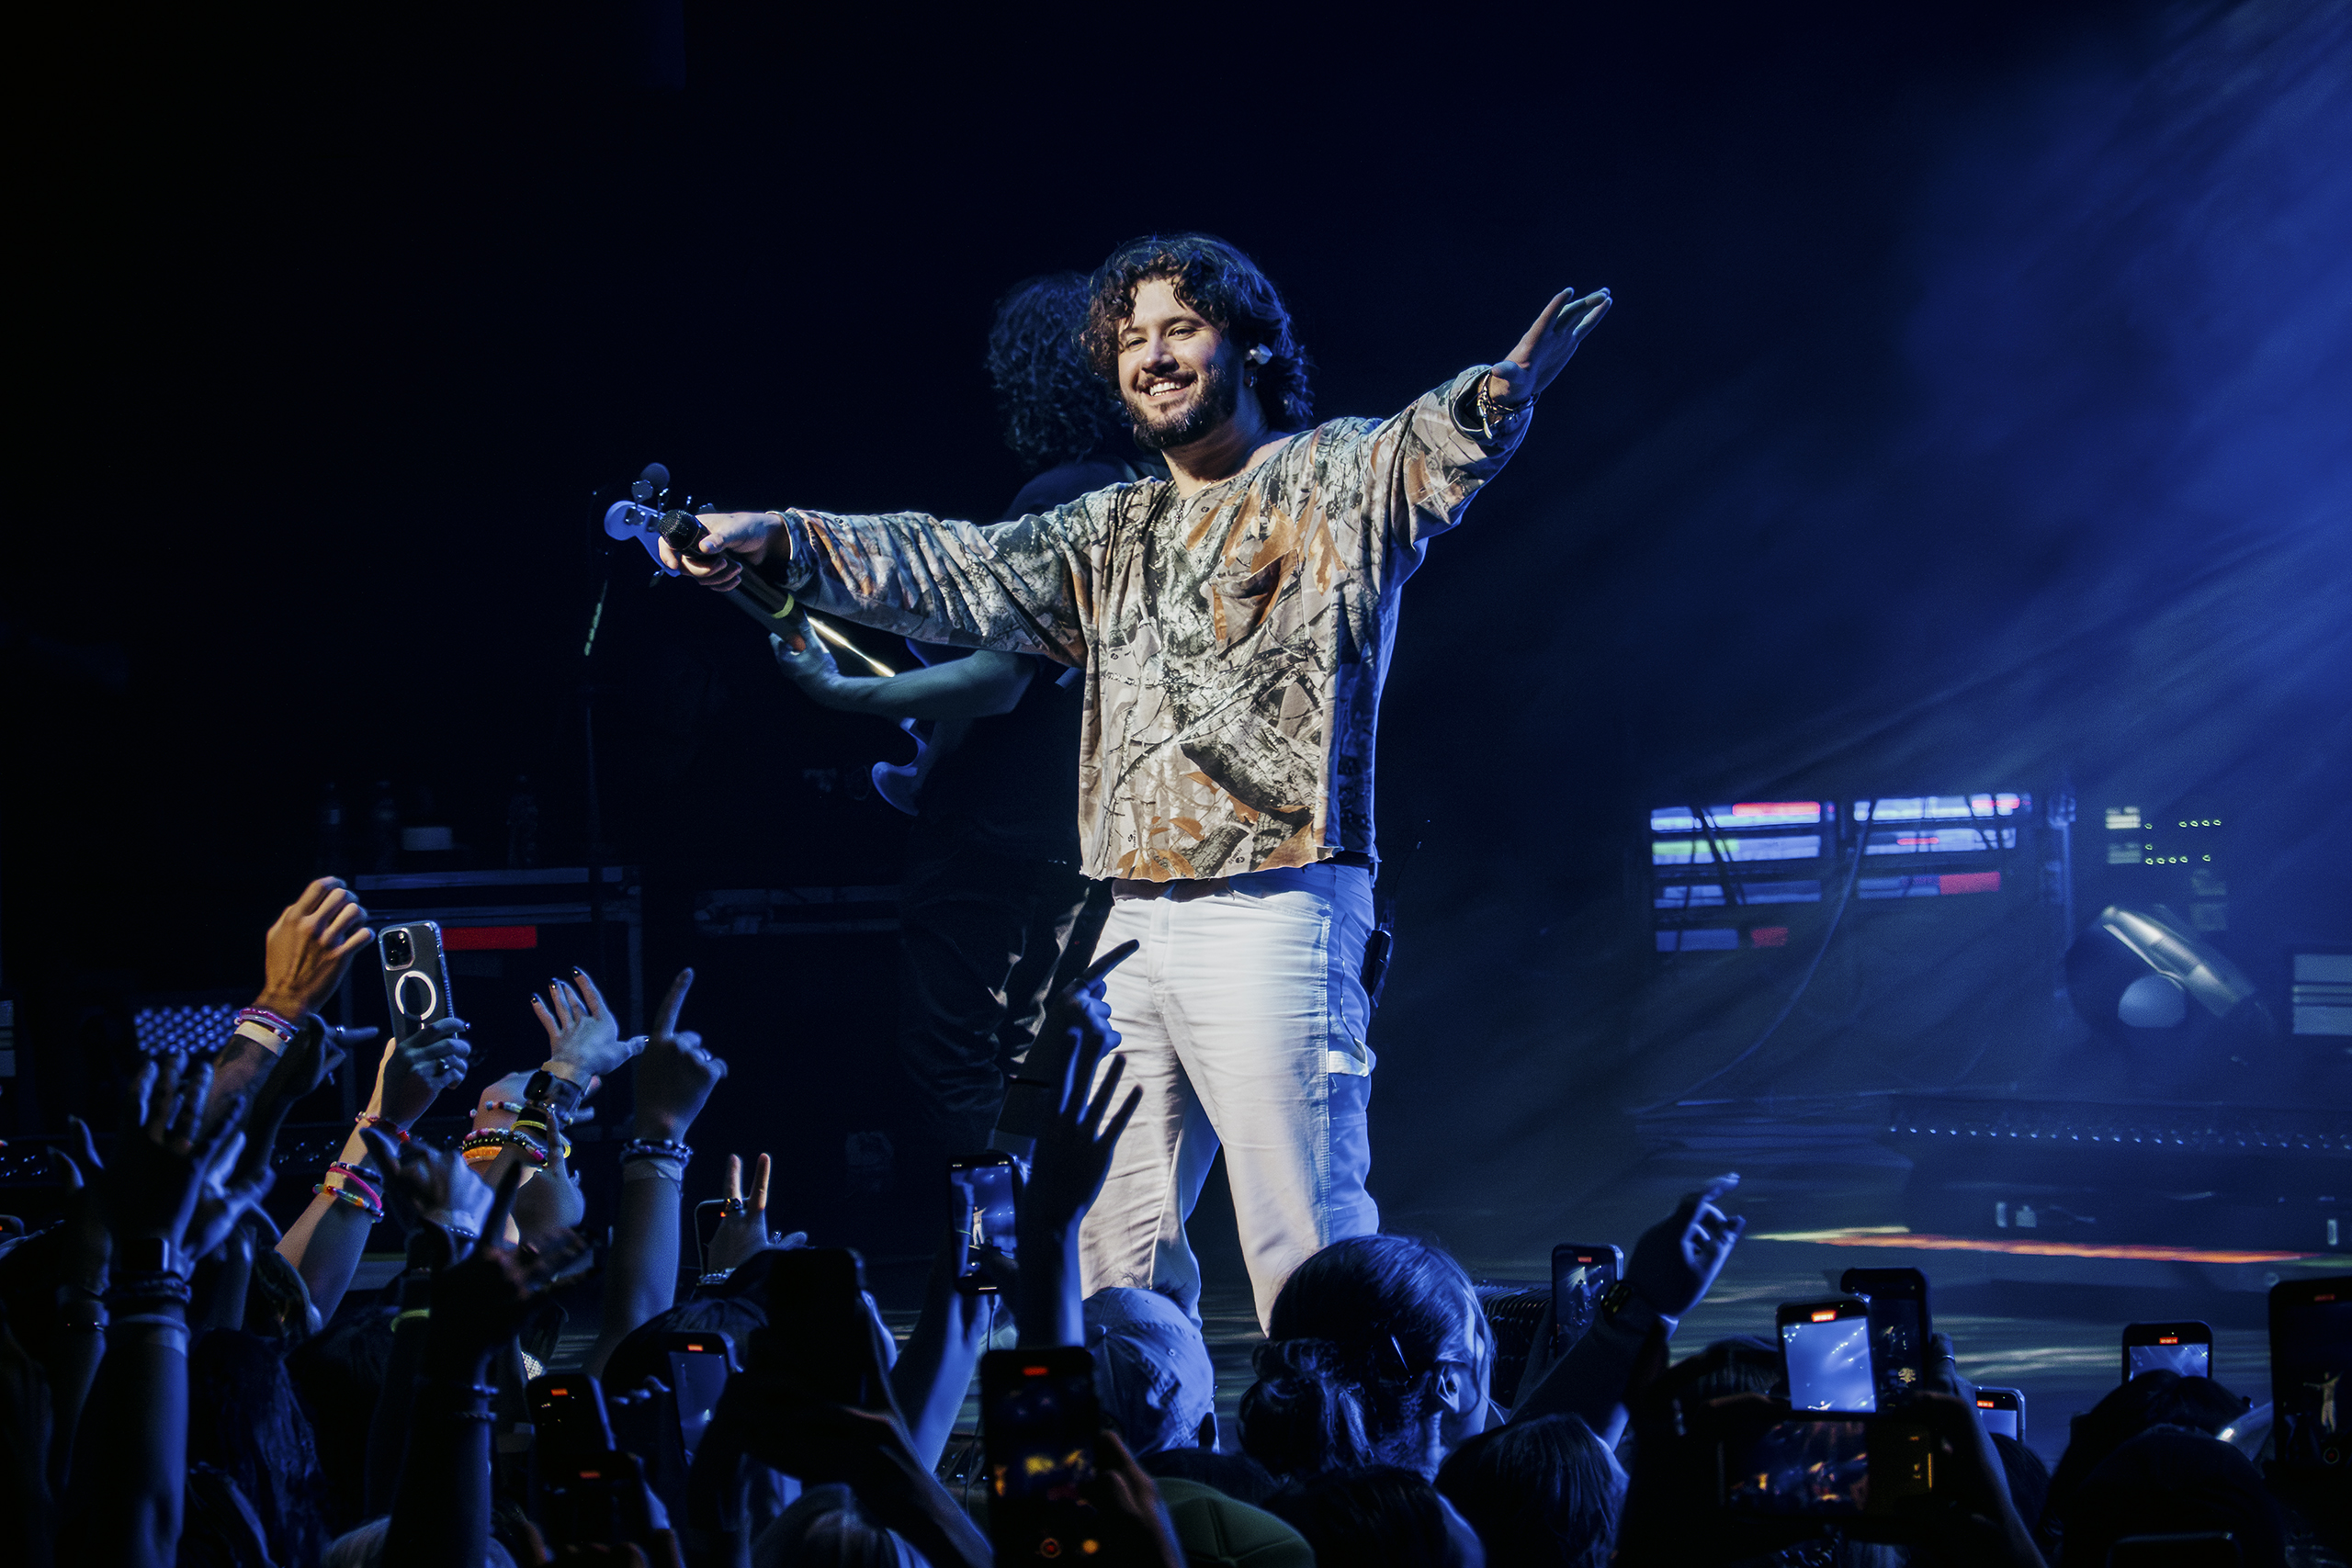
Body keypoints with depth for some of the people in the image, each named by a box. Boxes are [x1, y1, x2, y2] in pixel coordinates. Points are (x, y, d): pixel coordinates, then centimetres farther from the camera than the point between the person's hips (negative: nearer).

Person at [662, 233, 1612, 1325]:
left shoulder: (1335, 483, 1)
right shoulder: (1114, 533, 21)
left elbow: (1430, 453, -19)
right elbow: (955, 574, 17)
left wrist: (1498, 396, -43)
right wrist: (781, 541, 5)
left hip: (1274, 909, -7)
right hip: (1135, 923, 7)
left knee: (1304, 1249, -9)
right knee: (1116, 1246, 9)